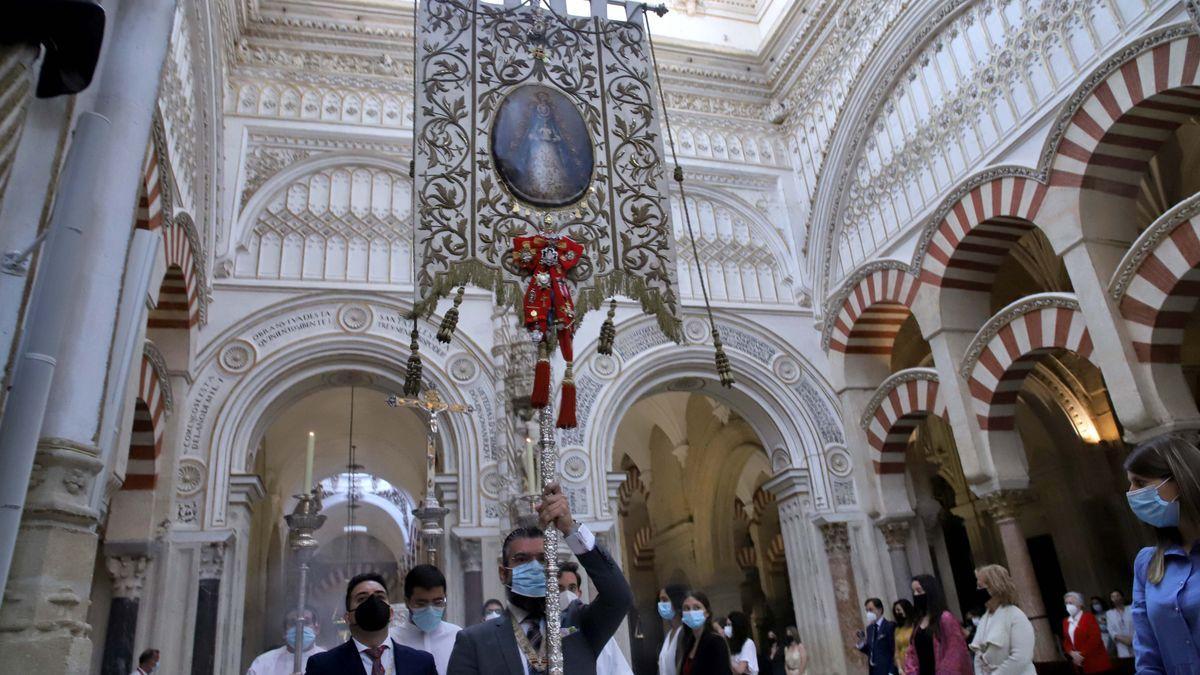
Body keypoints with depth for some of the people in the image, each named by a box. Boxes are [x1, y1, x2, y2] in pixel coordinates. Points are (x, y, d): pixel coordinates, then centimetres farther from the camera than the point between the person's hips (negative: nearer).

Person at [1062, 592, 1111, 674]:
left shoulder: (1089, 617, -6)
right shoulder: (1066, 621, 12)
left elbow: (1095, 638, -14)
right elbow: (1066, 641, 13)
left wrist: (1083, 654, -15)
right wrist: (1072, 653, -7)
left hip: (1096, 663, -5)